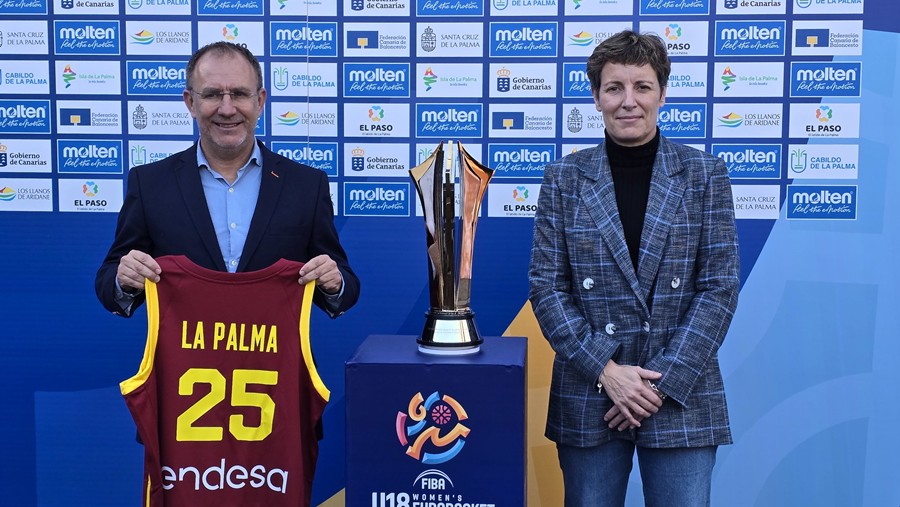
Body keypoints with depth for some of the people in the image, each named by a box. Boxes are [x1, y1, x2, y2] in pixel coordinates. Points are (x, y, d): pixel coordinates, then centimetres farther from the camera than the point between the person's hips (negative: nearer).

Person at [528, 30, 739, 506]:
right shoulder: (564, 177, 1)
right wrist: (605, 369, -11)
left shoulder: (704, 174, 1)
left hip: (683, 393, 0)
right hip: (589, 396, 1)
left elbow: (720, 285, -3)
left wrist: (665, 380, -10)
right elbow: (546, 285, -1)